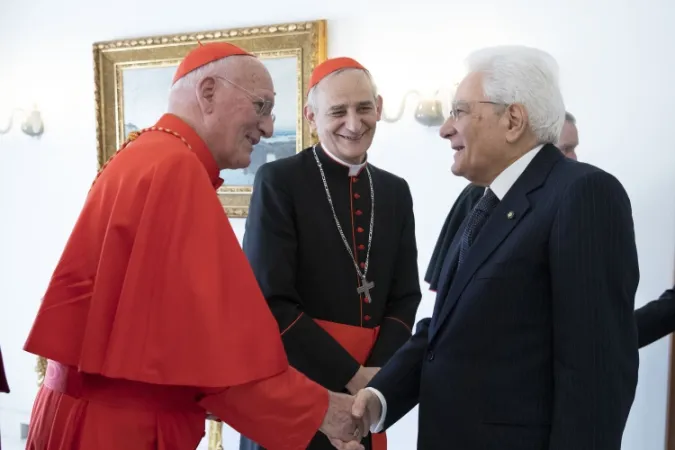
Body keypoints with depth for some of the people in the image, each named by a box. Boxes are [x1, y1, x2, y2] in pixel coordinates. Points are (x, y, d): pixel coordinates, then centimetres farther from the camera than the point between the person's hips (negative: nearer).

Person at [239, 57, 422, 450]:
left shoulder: (395, 191, 6)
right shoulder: (279, 181, -10)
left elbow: (405, 296, 6)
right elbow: (270, 301, -14)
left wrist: (378, 372, -9)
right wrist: (351, 375, -14)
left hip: (367, 394, 5)